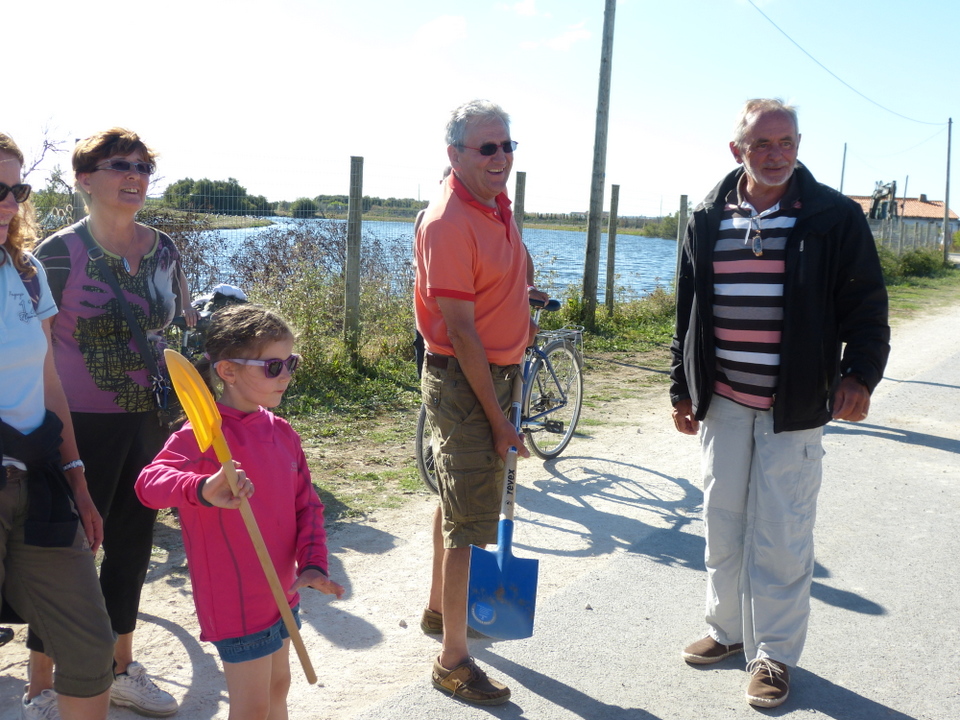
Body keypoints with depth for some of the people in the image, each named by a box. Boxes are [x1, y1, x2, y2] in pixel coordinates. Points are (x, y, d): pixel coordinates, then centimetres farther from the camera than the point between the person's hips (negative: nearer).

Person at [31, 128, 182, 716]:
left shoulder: (164, 250, 4)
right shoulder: (59, 253, -11)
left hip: (149, 425, 5)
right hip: (83, 427, -5)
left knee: (132, 546, 16)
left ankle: (122, 668, 36)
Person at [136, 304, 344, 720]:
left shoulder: (281, 432, 3)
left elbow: (307, 504, 7)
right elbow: (150, 482, -36)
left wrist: (312, 564, -7)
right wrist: (203, 489, -56)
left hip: (282, 590, 8)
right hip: (237, 603, -7)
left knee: (278, 686, 23)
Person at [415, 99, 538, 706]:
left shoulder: (497, 201, 4)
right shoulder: (448, 223, -23)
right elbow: (461, 331, -25)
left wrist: (523, 309, 22)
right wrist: (498, 419, -22)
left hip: (497, 370, 9)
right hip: (463, 381, -9)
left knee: (457, 494, 22)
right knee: (468, 519, -3)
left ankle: (438, 608, 42)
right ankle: (454, 661, 10)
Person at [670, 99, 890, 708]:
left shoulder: (835, 217, -4)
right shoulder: (708, 220, 6)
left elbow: (866, 308, -2)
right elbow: (688, 311, 11)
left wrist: (859, 375, -16)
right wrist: (683, 389, 12)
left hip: (794, 406, -4)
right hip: (722, 403, 4)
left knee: (782, 537, 2)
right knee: (723, 523, 13)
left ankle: (775, 654, 18)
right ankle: (728, 630, 32)